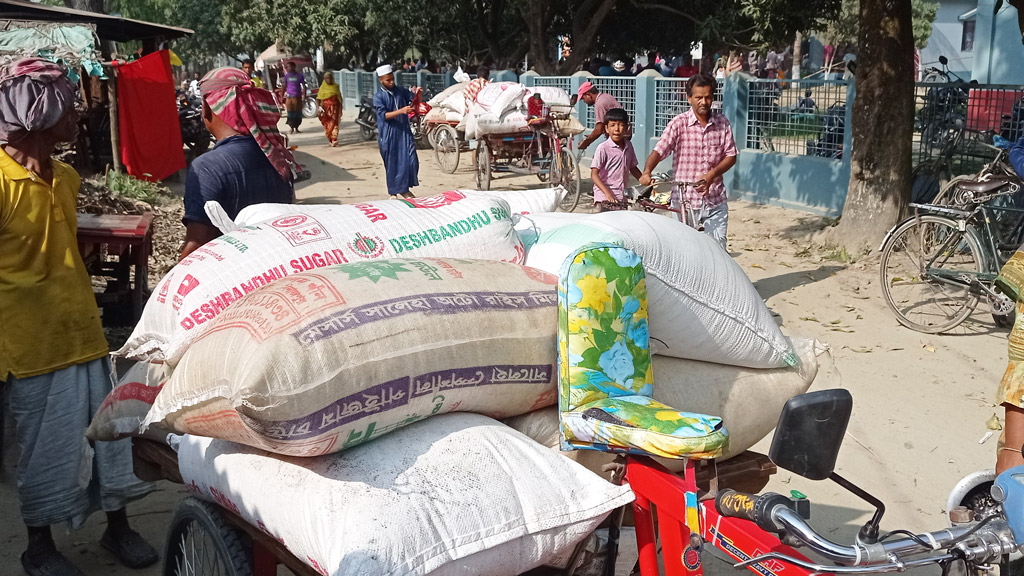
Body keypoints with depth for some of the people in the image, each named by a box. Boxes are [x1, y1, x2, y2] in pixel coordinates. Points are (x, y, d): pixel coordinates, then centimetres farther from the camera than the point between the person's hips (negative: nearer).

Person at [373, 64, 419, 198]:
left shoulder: (401, 91, 7)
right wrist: (401, 111, -28)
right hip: (388, 134, -4)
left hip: (404, 131, 4)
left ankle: (405, 190, 14)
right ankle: (393, 192, 16)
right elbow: (384, 115, -16)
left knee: (411, 160, -1)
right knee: (392, 164, 2)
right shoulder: (378, 97, -6)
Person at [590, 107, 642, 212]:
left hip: (622, 198, 6)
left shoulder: (628, 146, 9)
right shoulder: (603, 148, -10)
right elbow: (594, 174, -14)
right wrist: (607, 193, -24)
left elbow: (632, 167, 24)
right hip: (605, 199, -6)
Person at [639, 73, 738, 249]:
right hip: (684, 201, -2)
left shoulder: (722, 122, 4)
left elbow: (731, 156, 5)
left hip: (715, 201, 2)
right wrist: (647, 171, -35)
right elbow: (659, 150, -15)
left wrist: (712, 174, -13)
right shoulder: (679, 123, -6)